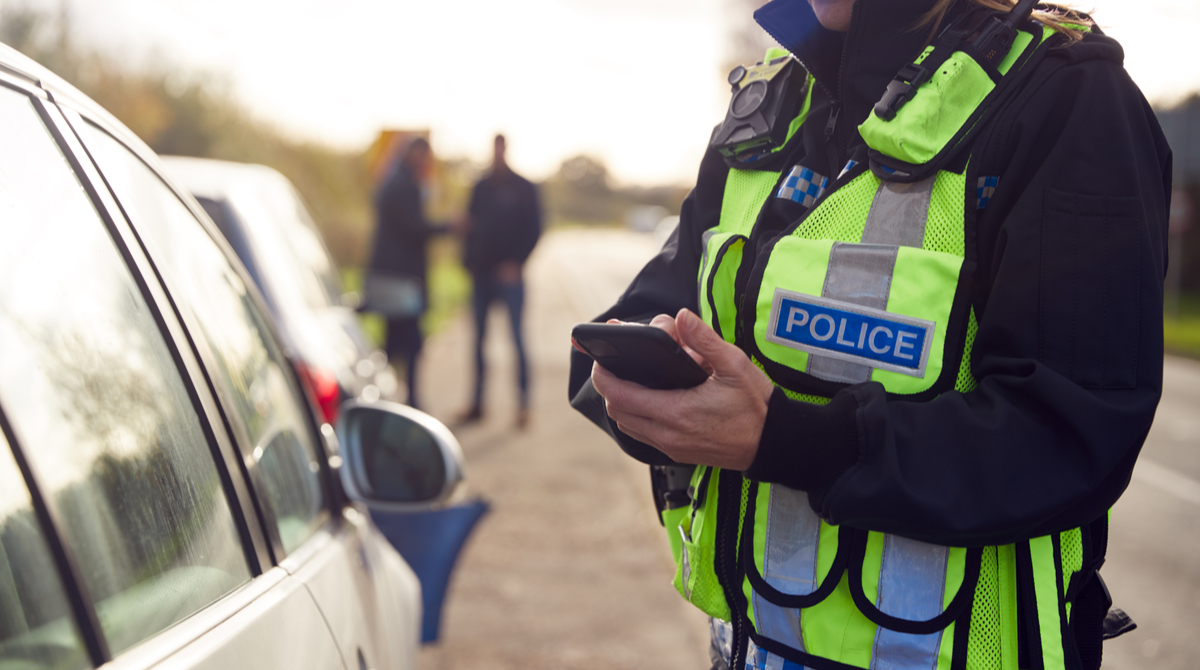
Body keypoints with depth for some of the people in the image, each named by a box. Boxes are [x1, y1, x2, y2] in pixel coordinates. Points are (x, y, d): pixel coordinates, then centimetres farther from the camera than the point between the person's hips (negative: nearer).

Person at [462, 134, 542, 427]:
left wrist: (516, 262, -11)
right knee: (478, 337, 6)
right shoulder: (482, 187, 13)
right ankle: (477, 401, 12)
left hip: (509, 274, -4)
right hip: (481, 274, 4)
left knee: (517, 339, -6)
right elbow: (471, 225, 15)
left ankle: (523, 403, -3)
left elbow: (534, 228, -2)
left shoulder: (523, 188, 2)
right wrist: (469, 260, 3)